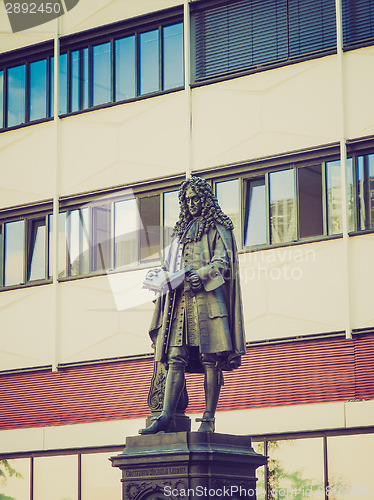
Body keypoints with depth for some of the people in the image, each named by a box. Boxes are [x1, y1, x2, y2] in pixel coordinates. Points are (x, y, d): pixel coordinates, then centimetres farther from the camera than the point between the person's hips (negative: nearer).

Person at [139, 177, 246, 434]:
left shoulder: (218, 228, 8)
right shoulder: (183, 230, 27)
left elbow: (222, 261, -4)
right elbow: (172, 264, 26)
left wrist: (202, 275, -18)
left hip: (208, 297, -6)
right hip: (181, 299, 6)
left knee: (211, 359, -9)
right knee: (175, 358, -5)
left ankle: (209, 418, -10)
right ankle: (166, 417, -13)